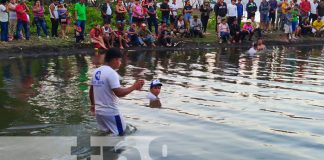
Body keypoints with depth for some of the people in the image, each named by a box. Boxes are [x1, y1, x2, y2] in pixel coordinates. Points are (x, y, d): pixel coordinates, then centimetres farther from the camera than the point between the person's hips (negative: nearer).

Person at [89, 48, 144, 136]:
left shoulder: (96, 72, 7)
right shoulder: (111, 73, -19)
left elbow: (91, 91, 16)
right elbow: (119, 93, -26)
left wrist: (93, 105, 29)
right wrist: (134, 87, -17)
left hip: (99, 111, 8)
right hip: (111, 112, -8)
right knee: (120, 135, 6)